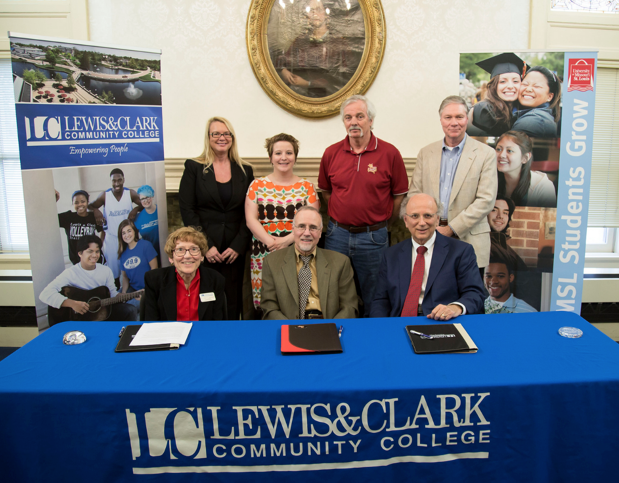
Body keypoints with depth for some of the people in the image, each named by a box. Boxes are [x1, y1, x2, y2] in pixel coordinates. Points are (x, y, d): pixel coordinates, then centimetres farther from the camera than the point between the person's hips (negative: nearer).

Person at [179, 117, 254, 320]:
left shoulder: (245, 170, 8)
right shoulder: (194, 167, 3)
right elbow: (187, 210, -3)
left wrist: (238, 246, -6)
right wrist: (206, 245, -10)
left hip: (234, 249, 2)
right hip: (202, 249, -1)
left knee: (232, 303, 4)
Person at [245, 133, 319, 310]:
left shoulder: (306, 186, 8)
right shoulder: (257, 185, 9)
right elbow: (251, 220, 2)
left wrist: (287, 239, -13)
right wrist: (269, 241, -12)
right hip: (263, 254, 0)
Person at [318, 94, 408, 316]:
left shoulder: (390, 153, -6)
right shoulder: (331, 153, 1)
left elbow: (399, 195, 1)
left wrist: (382, 222, 2)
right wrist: (341, 214, 7)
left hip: (373, 237, -2)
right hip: (337, 235, 3)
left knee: (372, 298, 11)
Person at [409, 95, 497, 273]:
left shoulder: (485, 154, 1)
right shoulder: (425, 153, 11)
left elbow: (486, 200, -6)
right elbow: (414, 193, 9)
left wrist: (451, 229, -11)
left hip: (468, 240, -2)